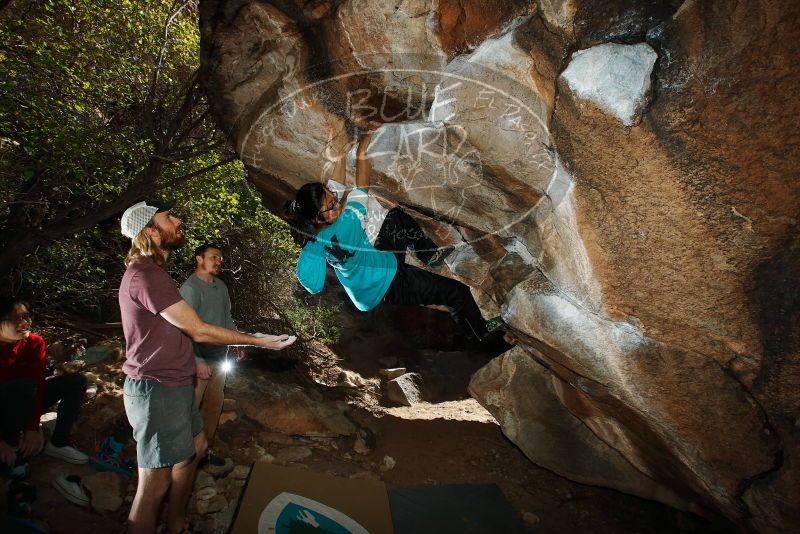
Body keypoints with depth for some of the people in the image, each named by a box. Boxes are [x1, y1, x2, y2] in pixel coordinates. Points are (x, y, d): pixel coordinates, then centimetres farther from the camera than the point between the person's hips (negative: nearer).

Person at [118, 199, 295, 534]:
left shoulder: (150, 271, 12)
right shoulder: (146, 275, -22)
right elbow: (199, 330, -21)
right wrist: (260, 341, -14)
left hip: (173, 384, 11)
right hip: (157, 390, -11)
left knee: (195, 446, 23)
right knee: (155, 485, -1)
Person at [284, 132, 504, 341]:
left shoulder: (311, 231, -13)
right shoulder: (343, 227, -36)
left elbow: (336, 186, -1)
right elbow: (362, 186, -23)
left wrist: (341, 157, -2)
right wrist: (361, 151, -12)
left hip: (377, 262, 9)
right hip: (388, 285, -9)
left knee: (398, 217, 20)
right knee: (458, 292, -3)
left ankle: (431, 256, 37)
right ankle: (479, 332, 26)